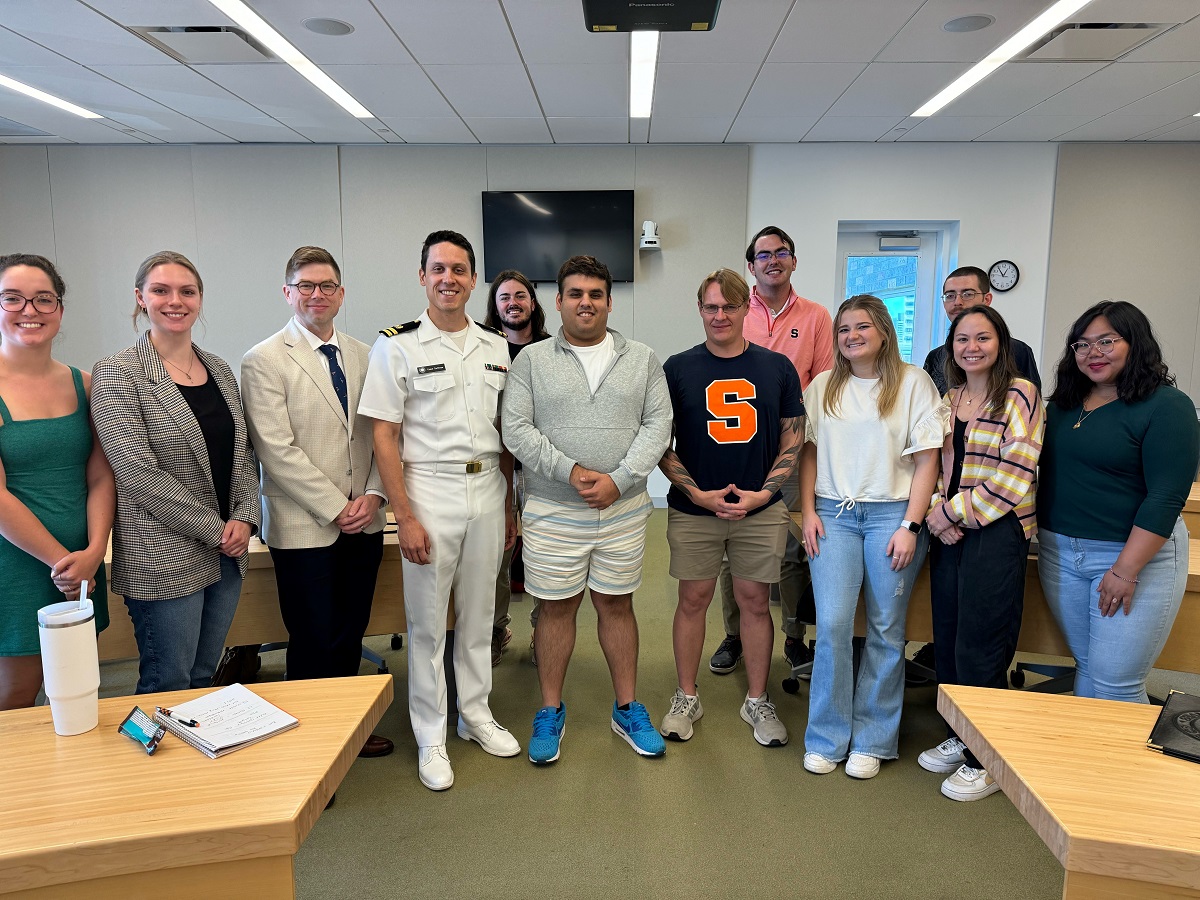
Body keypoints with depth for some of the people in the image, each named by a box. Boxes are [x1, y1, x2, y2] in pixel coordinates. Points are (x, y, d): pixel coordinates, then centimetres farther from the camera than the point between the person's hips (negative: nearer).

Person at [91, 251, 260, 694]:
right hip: (164, 560, -5)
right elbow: (137, 473, -16)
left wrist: (245, 517, -4)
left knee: (203, 679, 16)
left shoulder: (219, 369, 10)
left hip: (227, 554, 6)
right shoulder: (116, 374, -9)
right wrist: (214, 529, -14)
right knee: (168, 688, 6)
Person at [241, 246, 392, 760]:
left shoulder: (363, 356, 9)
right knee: (315, 644, 3)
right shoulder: (265, 361, -7)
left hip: (363, 523, 5)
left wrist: (373, 494, -5)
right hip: (304, 526, -5)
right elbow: (277, 451, -13)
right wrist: (336, 508, -13)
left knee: (351, 635, 15)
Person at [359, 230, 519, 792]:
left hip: (487, 489, 4)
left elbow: (506, 433, 12)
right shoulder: (398, 346, -5)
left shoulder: (495, 346, 8)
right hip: (430, 492, -4)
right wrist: (405, 517, -13)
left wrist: (509, 505, 10)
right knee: (427, 621, 6)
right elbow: (384, 437, -8)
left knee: (479, 613, 15)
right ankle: (431, 737, 21)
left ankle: (476, 714, 33)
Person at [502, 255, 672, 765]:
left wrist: (619, 480, -13)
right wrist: (569, 471, -16)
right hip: (553, 512, -1)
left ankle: (628, 709, 28)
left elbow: (658, 424, -1)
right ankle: (551, 712, 26)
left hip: (624, 509, 1)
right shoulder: (531, 361, 1)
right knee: (556, 607, 9)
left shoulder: (642, 360, 5)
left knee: (617, 605, 12)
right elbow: (517, 430, -5)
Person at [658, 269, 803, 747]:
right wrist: (698, 494, -11)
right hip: (693, 510, 0)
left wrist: (762, 494, -8)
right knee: (693, 600, 8)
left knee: (755, 601, 9)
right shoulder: (678, 368, 0)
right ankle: (686, 697, 25)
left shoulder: (777, 367, 3)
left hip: (761, 511, 1)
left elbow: (793, 440, 4)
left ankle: (757, 700, 26)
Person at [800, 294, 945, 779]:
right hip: (834, 515, 2)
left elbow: (927, 460, -2)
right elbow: (809, 452, 12)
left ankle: (871, 740, 18)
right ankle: (827, 738, 9)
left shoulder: (913, 382, 1)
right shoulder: (823, 386, 11)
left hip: (891, 514, -1)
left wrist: (910, 526, -9)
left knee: (886, 630, 4)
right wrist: (808, 512, 1)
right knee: (832, 624, -6)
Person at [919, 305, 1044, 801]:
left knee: (980, 648, -1)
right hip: (949, 534, 6)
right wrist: (938, 513, -3)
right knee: (947, 641, 11)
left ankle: (985, 761, 14)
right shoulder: (948, 399, 13)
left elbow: (1015, 476, -13)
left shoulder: (1019, 395, -6)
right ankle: (960, 738, 28)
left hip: (997, 533, -6)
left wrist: (954, 512, -12)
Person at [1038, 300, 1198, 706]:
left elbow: (1166, 498, -15)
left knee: (1115, 682, -3)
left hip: (1136, 554, -5)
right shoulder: (1064, 403, 10)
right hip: (1060, 552, 6)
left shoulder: (1167, 406, -9)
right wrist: (1042, 538, 11)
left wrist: (1126, 571, -19)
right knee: (1087, 668, 13)